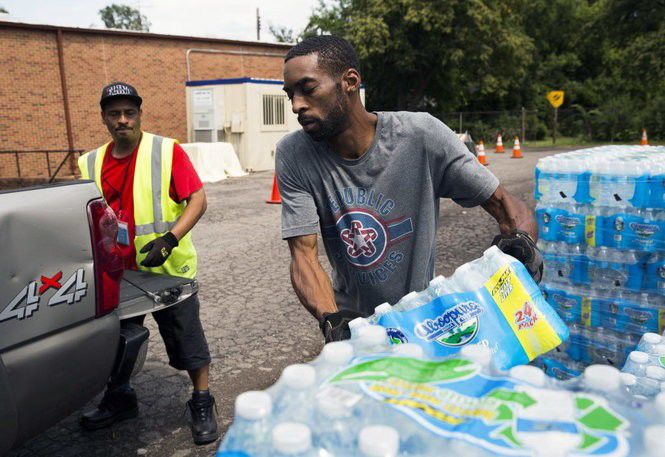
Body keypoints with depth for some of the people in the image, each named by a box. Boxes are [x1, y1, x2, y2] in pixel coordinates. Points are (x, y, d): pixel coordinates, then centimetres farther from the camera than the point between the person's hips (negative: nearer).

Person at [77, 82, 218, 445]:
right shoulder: (92, 163, 6)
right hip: (116, 272, 6)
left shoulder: (166, 151, -9)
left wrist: (169, 240, -24)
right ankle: (119, 400, 42)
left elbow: (197, 200, -13)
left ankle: (202, 405, 23)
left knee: (187, 340, 4)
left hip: (168, 270, -5)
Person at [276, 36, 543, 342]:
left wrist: (520, 240, -33)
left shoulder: (422, 136, -16)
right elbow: (304, 254, -16)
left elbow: (506, 205, -11)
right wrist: (331, 318, -34)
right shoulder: (293, 156, -12)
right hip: (351, 317, 3)